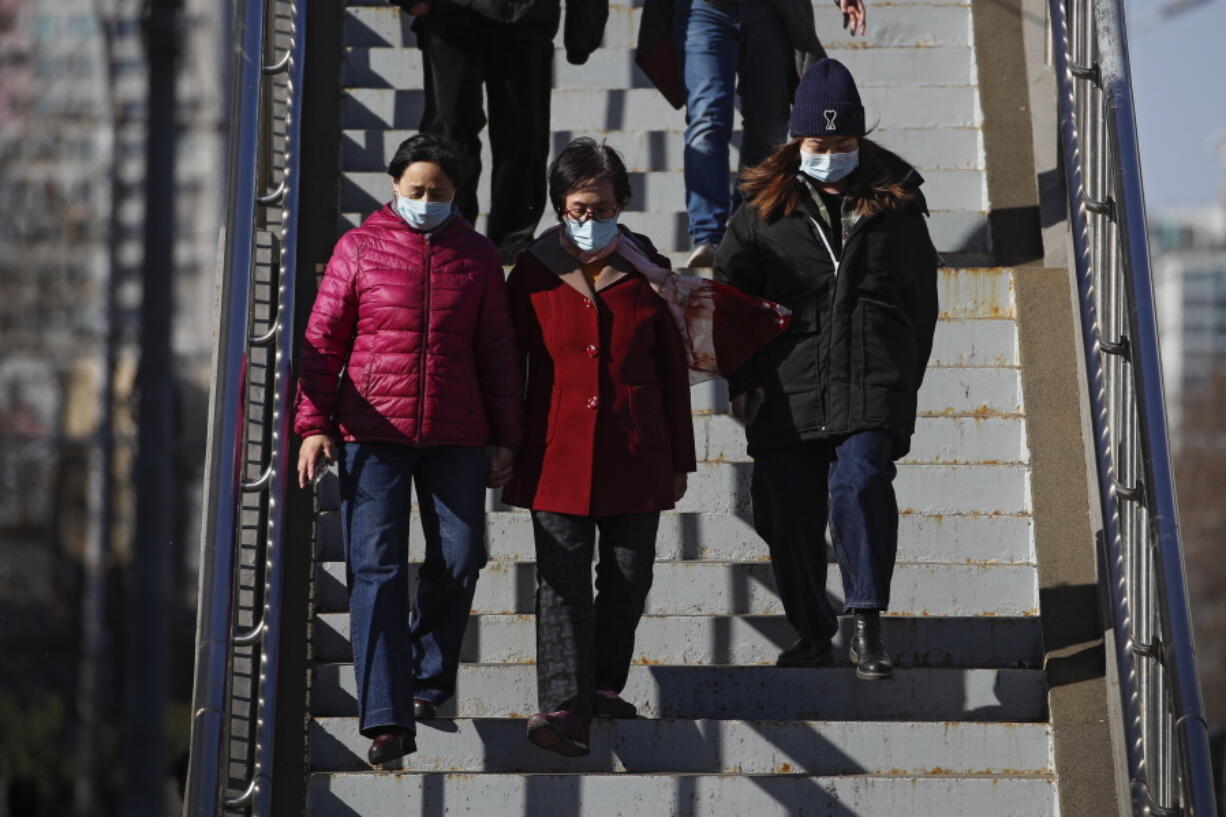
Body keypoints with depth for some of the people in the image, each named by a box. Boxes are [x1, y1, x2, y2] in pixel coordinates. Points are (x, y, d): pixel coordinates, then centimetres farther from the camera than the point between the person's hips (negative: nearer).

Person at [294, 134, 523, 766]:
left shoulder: (477, 256, 9)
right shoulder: (359, 248, 4)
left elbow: (497, 352, 12)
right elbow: (323, 340, 4)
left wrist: (504, 437, 9)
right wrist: (314, 424, -3)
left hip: (457, 438, 2)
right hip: (372, 432, -2)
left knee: (459, 559, 3)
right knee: (377, 568, -7)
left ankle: (428, 677, 27)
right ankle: (386, 717, -9)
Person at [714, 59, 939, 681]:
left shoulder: (895, 205, 11)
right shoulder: (763, 208, 9)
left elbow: (922, 299, 19)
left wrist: (906, 378, 14)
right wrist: (741, 379, 3)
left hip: (871, 384, -1)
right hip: (786, 389, 2)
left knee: (859, 483, -24)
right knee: (789, 515, 3)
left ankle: (867, 628, -20)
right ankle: (812, 634, 22)